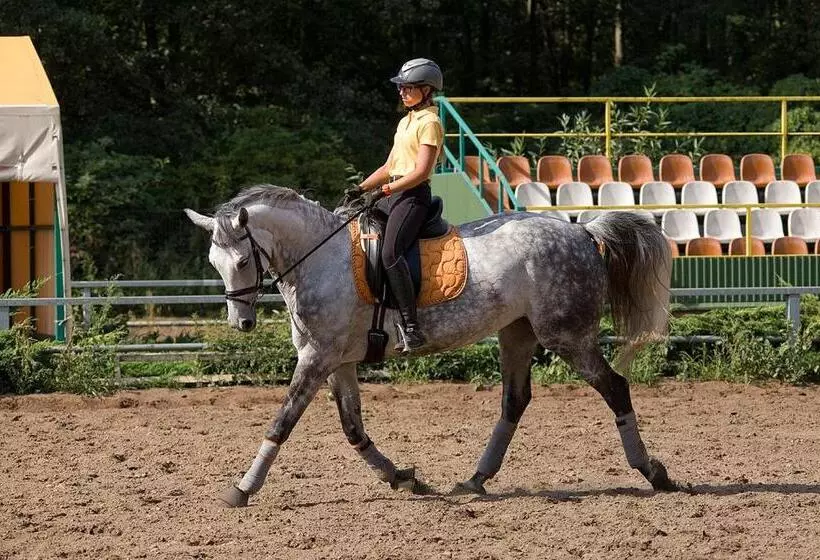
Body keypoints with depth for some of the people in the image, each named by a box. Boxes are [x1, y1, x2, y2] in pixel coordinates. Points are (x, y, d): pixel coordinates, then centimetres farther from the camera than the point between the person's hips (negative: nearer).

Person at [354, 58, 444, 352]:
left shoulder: (429, 123, -7)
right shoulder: (406, 121, 22)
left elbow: (421, 171, -17)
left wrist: (385, 190, -20)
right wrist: (360, 189, 14)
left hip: (414, 195, -10)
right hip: (395, 194, 10)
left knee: (390, 252, -29)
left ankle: (410, 326, -33)